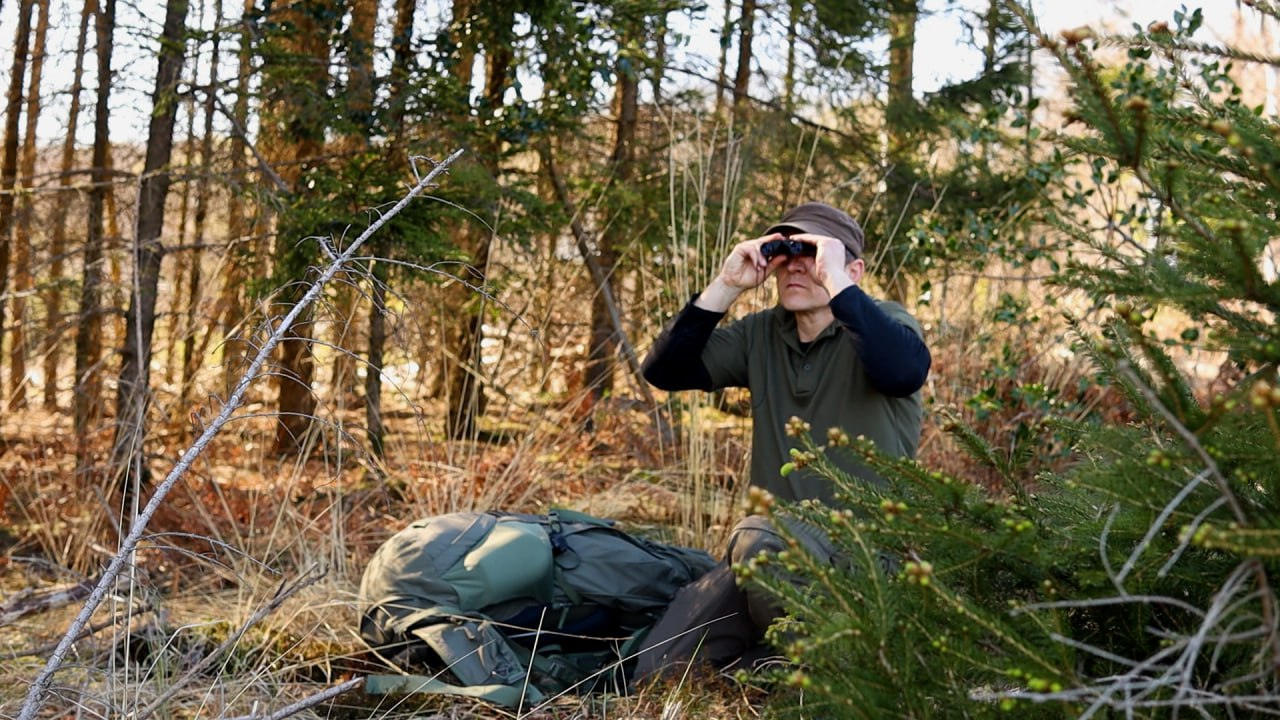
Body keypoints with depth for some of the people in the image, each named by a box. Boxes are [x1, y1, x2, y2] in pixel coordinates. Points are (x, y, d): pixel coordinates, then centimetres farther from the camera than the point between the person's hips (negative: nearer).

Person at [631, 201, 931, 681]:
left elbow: (905, 371, -29)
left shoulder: (882, 322, -4)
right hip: (776, 549, 6)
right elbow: (664, 371, 0)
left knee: (758, 538, -37)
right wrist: (725, 287, -9)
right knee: (657, 670, -5)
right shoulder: (760, 335, 10)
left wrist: (835, 283, -25)